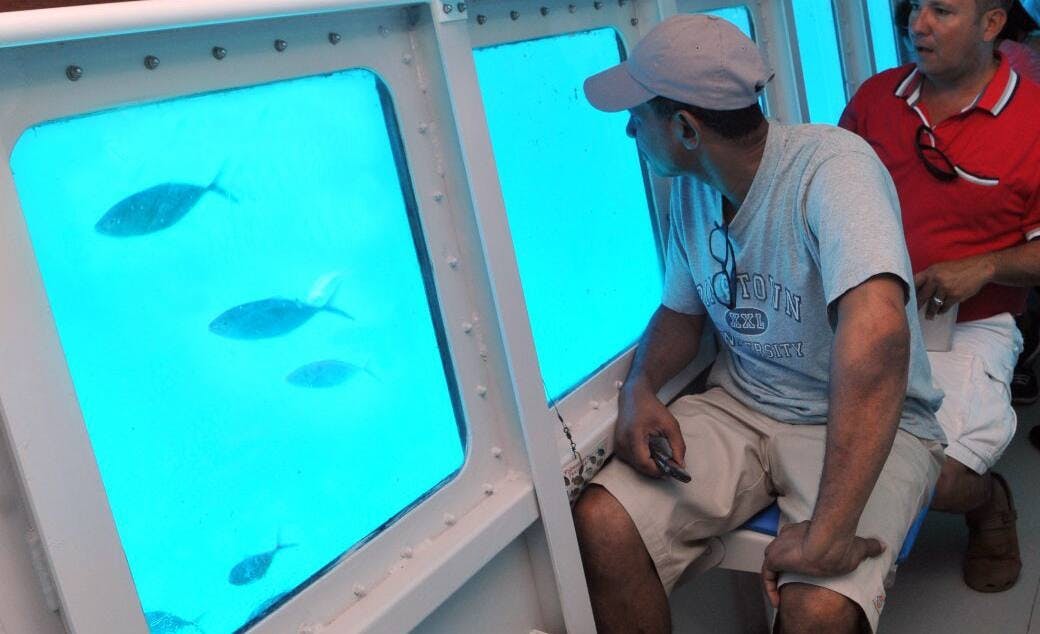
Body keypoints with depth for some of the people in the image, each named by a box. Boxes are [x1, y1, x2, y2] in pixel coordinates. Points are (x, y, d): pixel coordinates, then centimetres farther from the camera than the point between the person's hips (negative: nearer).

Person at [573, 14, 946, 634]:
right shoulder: (691, 187, 1)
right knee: (601, 526, -17)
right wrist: (641, 388, -8)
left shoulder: (832, 164, -24)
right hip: (741, 408, 6)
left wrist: (827, 532, -41)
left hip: (867, 424, -5)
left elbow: (877, 329, -39)